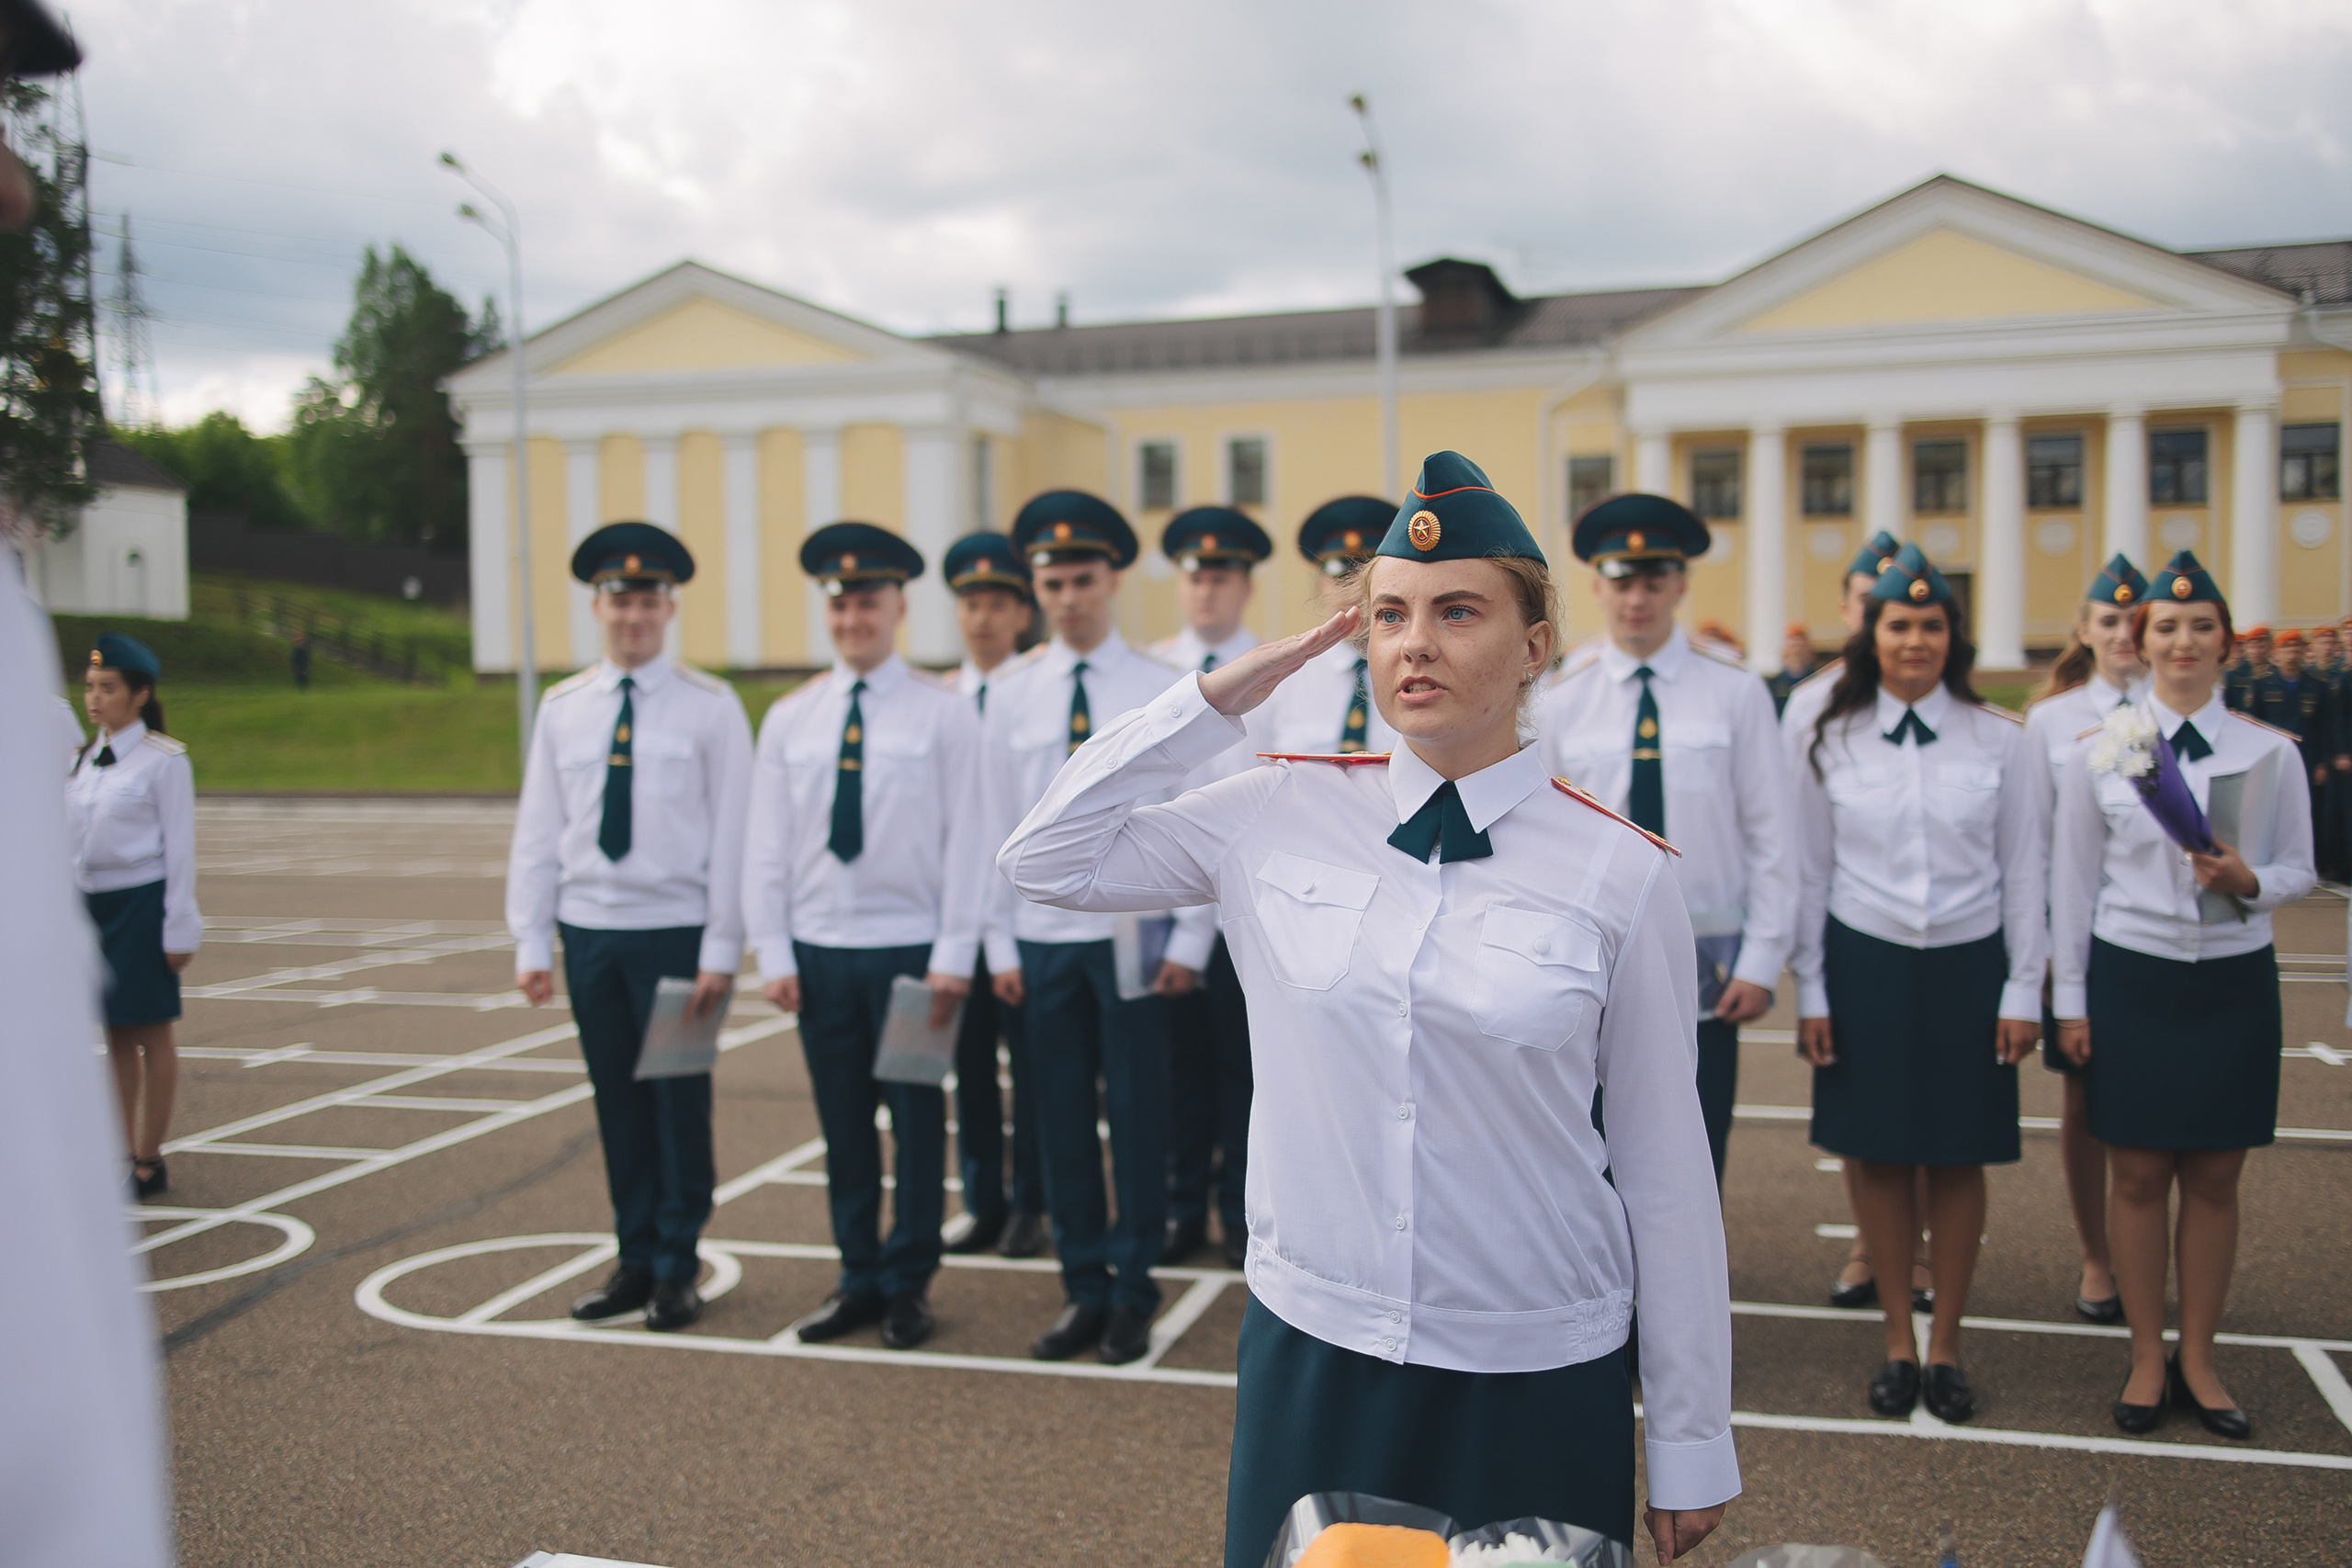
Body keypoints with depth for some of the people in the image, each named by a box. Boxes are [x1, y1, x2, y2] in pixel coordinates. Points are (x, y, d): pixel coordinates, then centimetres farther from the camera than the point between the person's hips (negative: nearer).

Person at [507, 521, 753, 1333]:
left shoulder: (710, 707, -3)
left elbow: (731, 834, -5)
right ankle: (634, 1260, 22)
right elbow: (536, 832, 8)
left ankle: (677, 1268, 15)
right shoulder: (562, 707, 7)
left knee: (680, 1102, 3)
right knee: (618, 1104, 10)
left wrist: (721, 950, -10)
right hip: (589, 931, 3)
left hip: (675, 932, -3)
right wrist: (532, 942, 3)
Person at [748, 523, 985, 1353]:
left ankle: (908, 1284, 18)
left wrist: (954, 956, -9)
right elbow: (766, 845, 7)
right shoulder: (790, 717, 6)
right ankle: (859, 1278, 22)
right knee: (843, 1122, 10)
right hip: (819, 949, 3)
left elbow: (966, 840, -5)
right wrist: (773, 952, 1)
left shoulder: (943, 713, -3)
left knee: (916, 1119, 5)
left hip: (910, 948, -3)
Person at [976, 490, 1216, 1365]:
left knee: (1138, 1118, 4)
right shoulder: (1012, 699, 6)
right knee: (1062, 1119, 7)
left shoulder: (1165, 692, -2)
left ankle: (1133, 1294, 17)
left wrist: (1190, 941, -6)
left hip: (1133, 936, -2)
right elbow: (999, 827, 9)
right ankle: (1084, 1291, 19)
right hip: (1045, 937, 2)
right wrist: (1002, 940, 5)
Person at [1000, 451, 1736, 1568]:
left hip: (1534, 1374, -2)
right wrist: (1219, 697, -5)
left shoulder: (1619, 875, -8)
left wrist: (1691, 1445, 2)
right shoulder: (1281, 813, -2)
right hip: (1310, 1347, 2)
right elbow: (1047, 859, 2)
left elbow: (1665, 1170, -3)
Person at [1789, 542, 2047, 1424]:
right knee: (1878, 1155, 6)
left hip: (1967, 968, 0)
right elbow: (1810, 873, 4)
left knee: (1959, 1159, 6)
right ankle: (1898, 1339, 20)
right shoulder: (1827, 744, 0)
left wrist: (2023, 991, -1)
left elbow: (2027, 873, 3)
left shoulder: (2001, 741, 0)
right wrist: (1809, 991, 1)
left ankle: (1946, 1343, 21)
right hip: (1865, 965, 0)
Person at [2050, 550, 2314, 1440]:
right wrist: (2069, 1000, 1)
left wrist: (2250, 881, -16)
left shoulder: (2270, 753, 1)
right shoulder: (2098, 753, -1)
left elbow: (2299, 869, 8)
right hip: (2131, 978, -1)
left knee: (2214, 1179, 7)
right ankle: (2147, 1360, 19)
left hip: (2234, 982, 1)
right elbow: (2073, 881, 3)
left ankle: (2198, 1360, 22)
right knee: (2137, 1176, 5)